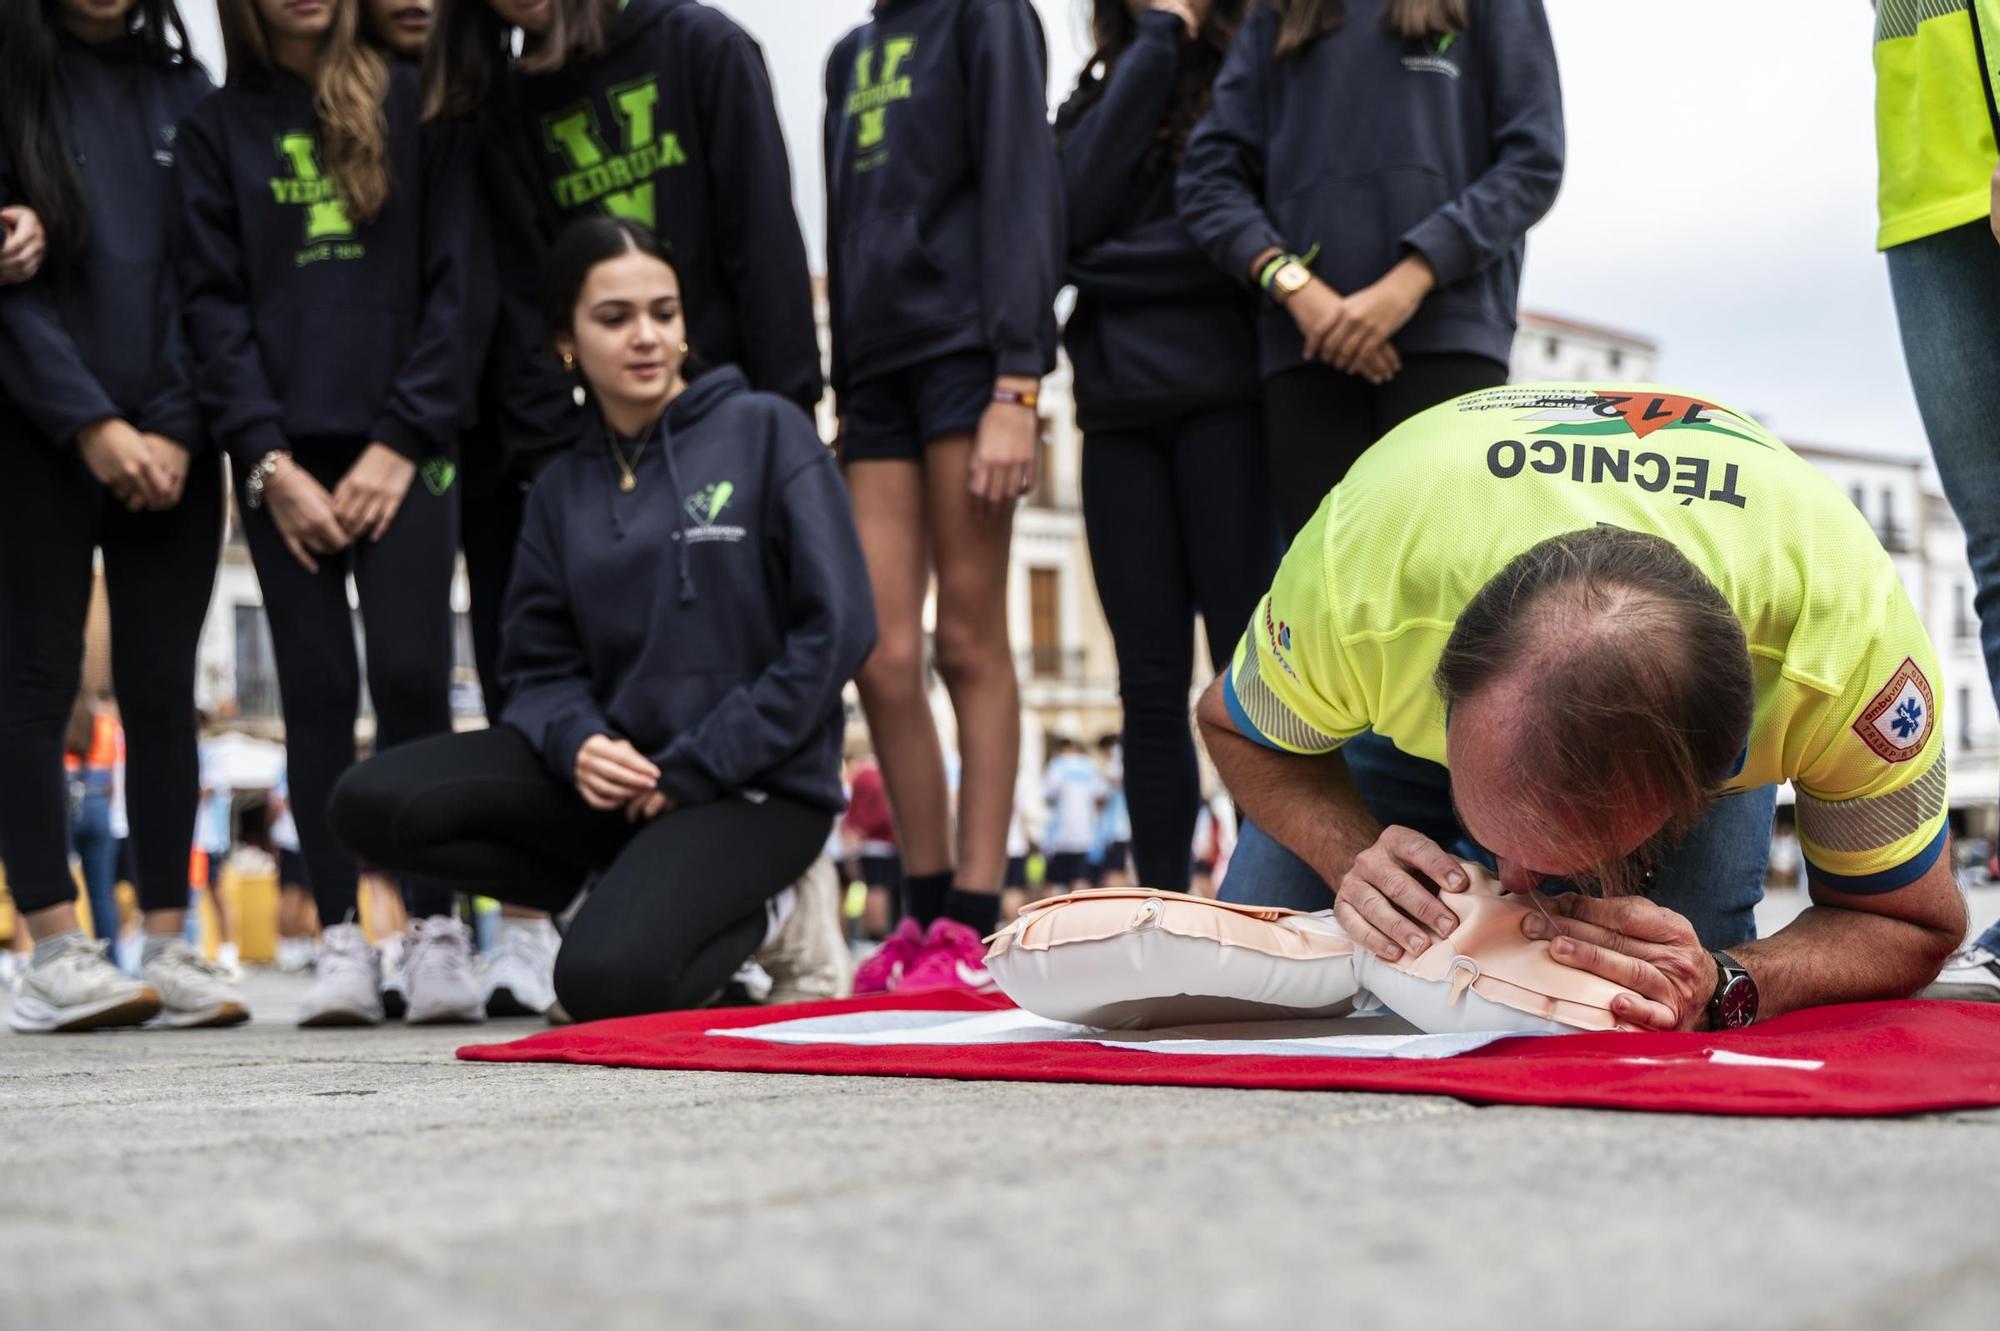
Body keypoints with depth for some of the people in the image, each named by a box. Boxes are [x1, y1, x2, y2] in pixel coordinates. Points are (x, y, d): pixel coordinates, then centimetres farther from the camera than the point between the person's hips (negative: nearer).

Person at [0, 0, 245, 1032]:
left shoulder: (184, 89, 13)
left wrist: (174, 431, -5)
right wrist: (90, 426, -12)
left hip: (169, 444, 3)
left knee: (162, 688, 2)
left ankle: (167, 947, 5)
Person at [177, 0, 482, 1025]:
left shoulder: (419, 105, 9)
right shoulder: (216, 129, 13)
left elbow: (454, 280, 2)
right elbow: (212, 302, 5)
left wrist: (402, 441, -7)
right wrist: (268, 461, -6)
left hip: (401, 448, -1)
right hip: (283, 458, 2)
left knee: (410, 679, -11)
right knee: (316, 693, -1)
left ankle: (440, 930, -4)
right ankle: (339, 939, 3)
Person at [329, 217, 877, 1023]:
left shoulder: (765, 432, -4)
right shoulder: (563, 489, 10)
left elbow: (835, 630, -10)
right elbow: (542, 666, 9)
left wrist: (693, 769, -13)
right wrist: (576, 742, -15)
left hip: (756, 784, -5)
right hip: (617, 774, 5)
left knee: (606, 981, -29)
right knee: (372, 804, -13)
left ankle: (734, 919, 5)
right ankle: (634, 890, 1)